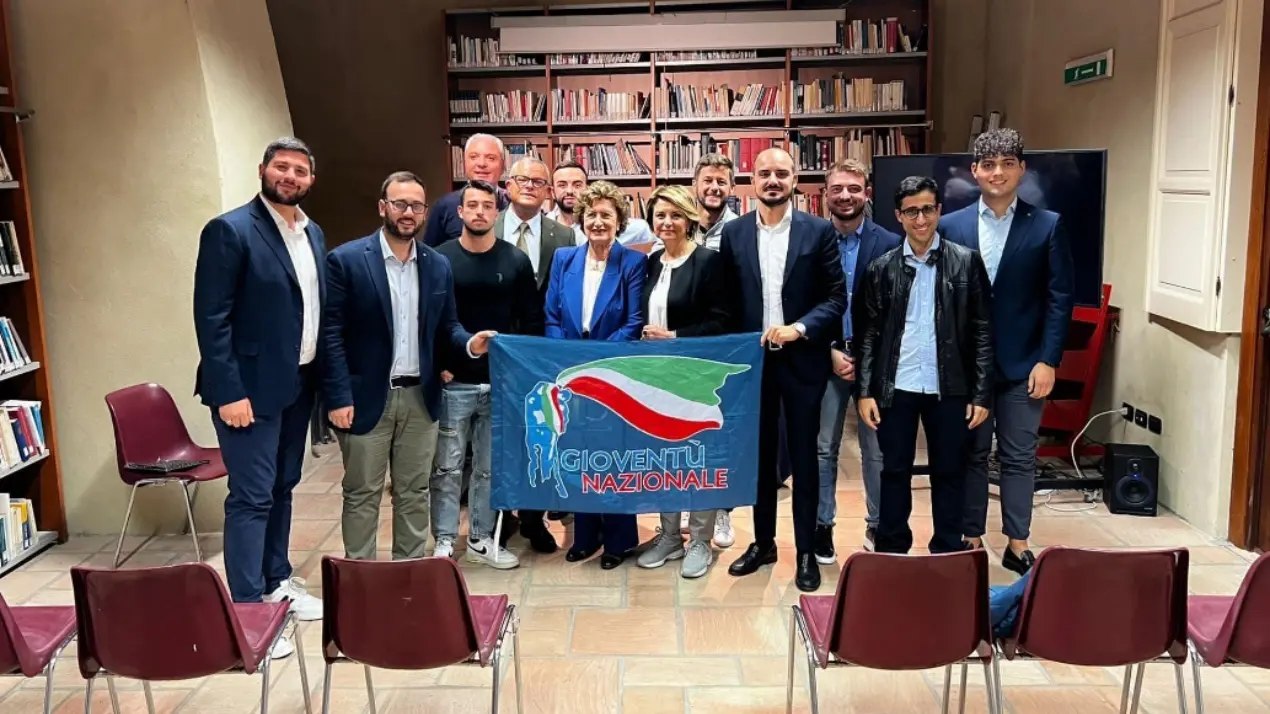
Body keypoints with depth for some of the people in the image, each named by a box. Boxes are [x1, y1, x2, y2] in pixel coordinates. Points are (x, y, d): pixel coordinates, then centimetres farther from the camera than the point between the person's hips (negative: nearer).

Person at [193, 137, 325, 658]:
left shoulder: (313, 234, 11)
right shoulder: (229, 231, -12)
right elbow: (211, 318, -16)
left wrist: (322, 376, 9)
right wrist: (229, 392, -20)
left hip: (299, 383, 7)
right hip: (251, 386, -7)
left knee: (282, 487, 17)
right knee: (251, 496, -3)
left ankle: (276, 583, 31)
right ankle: (246, 610, 7)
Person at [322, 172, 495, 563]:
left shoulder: (438, 265, 6)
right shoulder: (346, 260, -8)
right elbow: (331, 334, -9)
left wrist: (469, 342, -11)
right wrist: (339, 397, -15)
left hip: (420, 397, 4)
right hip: (367, 397, -4)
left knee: (414, 492, 14)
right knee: (362, 494, 8)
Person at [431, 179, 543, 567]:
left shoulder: (516, 260, 2)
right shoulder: (439, 259, -3)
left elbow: (532, 320, 5)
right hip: (453, 382, -2)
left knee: (491, 467, 11)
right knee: (447, 468, 4)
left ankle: (482, 539, 25)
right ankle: (444, 543, 16)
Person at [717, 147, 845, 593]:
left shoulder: (818, 231, -3)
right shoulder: (734, 233, 3)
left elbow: (837, 297, -4)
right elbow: (727, 301, 6)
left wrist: (799, 328, -18)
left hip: (802, 360, -2)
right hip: (752, 359, 2)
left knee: (803, 456, 5)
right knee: (759, 454, 12)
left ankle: (807, 551, 18)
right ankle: (763, 542, 27)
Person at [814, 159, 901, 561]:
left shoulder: (889, 244, 0)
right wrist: (830, 352, -8)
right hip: (825, 358, 0)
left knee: (877, 449, 7)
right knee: (822, 448, 6)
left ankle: (878, 526, 22)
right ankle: (822, 527, 18)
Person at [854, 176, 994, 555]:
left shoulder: (967, 261, 0)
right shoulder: (881, 267, 3)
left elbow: (983, 331, 0)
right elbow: (867, 333, 3)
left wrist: (982, 393, -5)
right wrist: (865, 390, -4)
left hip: (949, 388, 0)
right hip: (896, 388, 1)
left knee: (949, 473, 10)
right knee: (895, 472, 10)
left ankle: (948, 555, 24)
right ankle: (891, 553, 23)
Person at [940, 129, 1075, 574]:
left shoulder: (1047, 226, 0)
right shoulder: (951, 227, 2)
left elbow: (1060, 298, -2)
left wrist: (1048, 361, -8)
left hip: (1023, 364, -1)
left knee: (1019, 457, 7)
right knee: (971, 454, 10)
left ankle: (1017, 545, 19)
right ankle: (972, 541, 21)